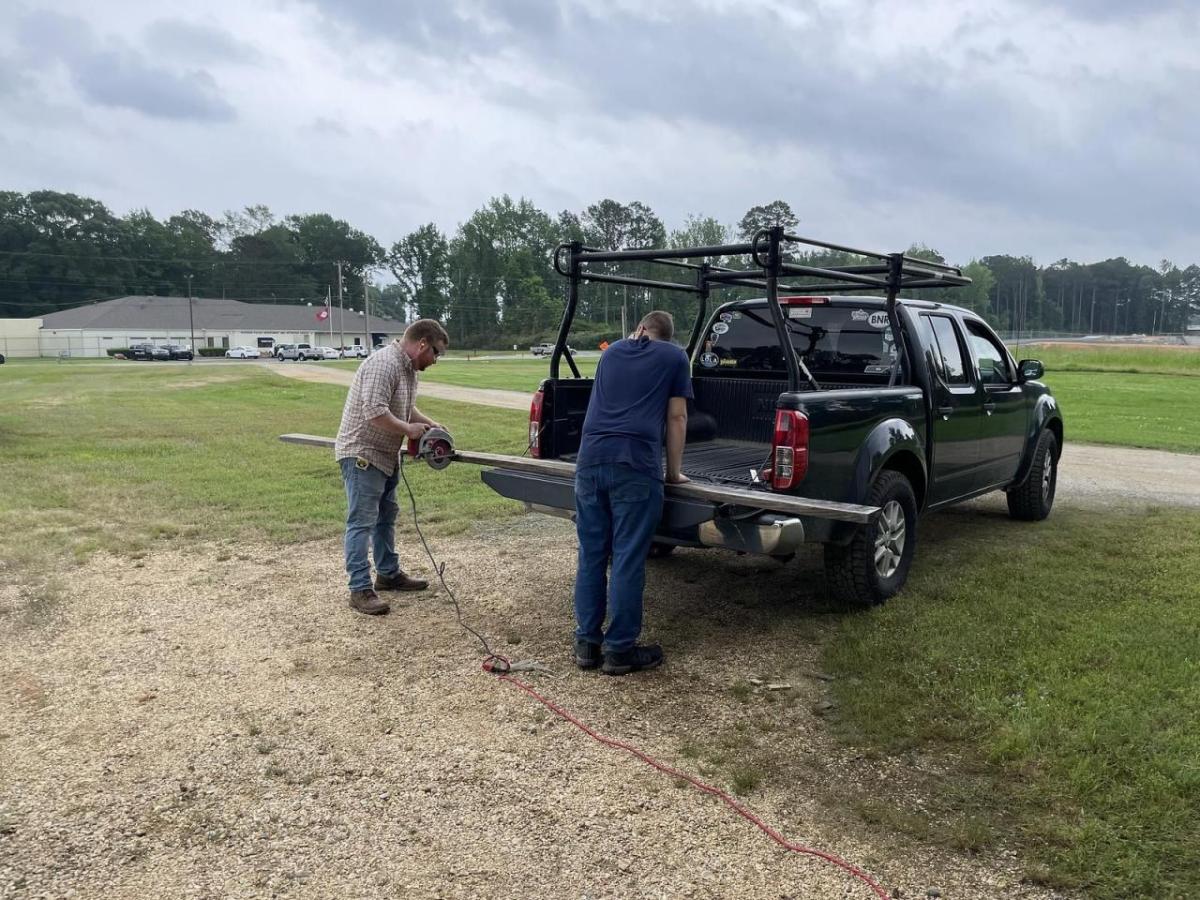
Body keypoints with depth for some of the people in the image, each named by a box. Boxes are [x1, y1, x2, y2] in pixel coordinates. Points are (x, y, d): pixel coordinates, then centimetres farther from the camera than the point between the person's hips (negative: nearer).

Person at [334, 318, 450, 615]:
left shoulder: (408, 367, 10)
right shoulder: (384, 364, -23)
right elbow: (375, 412, -30)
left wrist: (431, 424, 7)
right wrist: (409, 429, -19)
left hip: (385, 455, 11)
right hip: (362, 453, -11)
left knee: (386, 517, 18)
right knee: (362, 522, -8)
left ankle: (388, 574, 30)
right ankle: (360, 590, -5)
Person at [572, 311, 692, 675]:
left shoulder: (612, 351, 25)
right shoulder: (675, 357, 13)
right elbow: (676, 418, 12)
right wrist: (674, 472, 21)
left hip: (590, 459, 4)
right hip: (635, 465, -4)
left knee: (591, 555, 11)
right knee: (627, 560, 1)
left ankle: (587, 644, 17)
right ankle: (619, 651, 7)